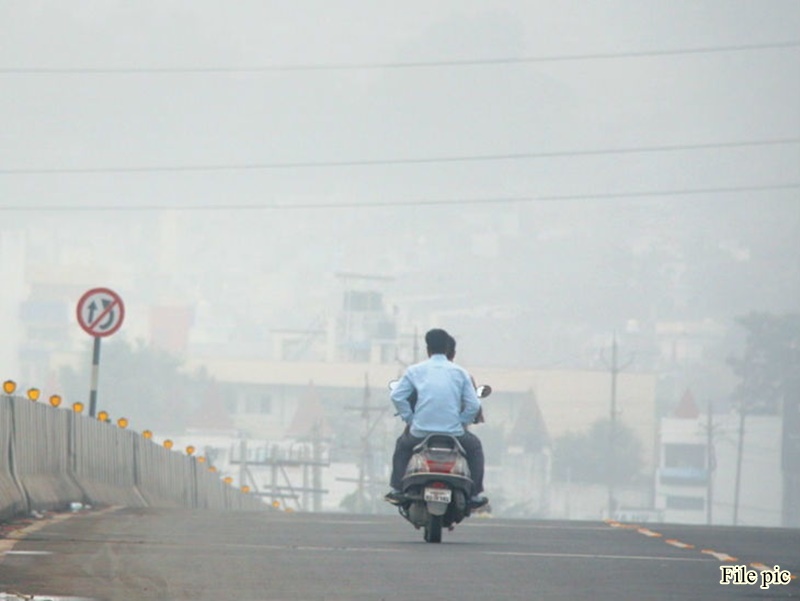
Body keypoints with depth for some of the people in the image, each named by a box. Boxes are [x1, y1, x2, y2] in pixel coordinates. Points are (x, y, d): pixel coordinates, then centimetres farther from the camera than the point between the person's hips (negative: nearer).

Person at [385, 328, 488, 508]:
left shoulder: (415, 370, 4)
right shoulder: (460, 372, 4)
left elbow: (397, 396, -2)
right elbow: (473, 405, -1)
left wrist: (409, 419, 9)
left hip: (421, 432, 0)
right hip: (453, 431, 0)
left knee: (402, 446, 33)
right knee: (474, 446, 30)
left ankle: (397, 490, 22)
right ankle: (475, 494, 22)